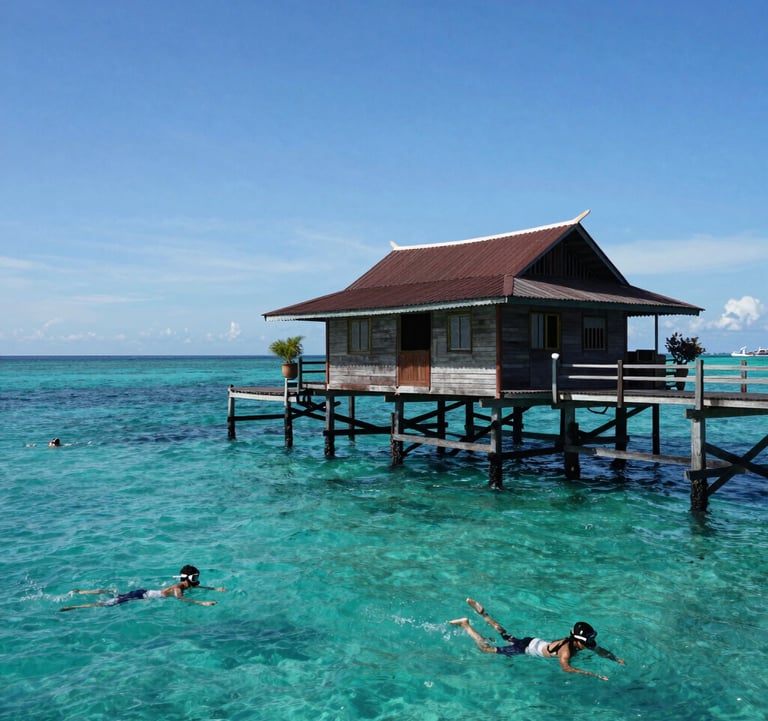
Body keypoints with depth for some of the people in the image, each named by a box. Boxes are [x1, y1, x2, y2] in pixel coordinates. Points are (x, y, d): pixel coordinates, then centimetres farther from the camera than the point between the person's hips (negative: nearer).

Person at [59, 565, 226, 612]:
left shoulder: (185, 585, 3)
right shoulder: (178, 588, -24)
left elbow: (199, 587, 22)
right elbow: (180, 598, -47)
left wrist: (215, 589, 10)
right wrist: (202, 603, -51)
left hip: (143, 592, 8)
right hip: (140, 598, -8)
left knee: (110, 592, 21)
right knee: (104, 604, -8)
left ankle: (79, 592, 33)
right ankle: (70, 608, -6)